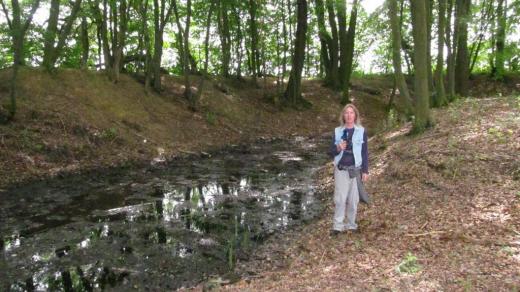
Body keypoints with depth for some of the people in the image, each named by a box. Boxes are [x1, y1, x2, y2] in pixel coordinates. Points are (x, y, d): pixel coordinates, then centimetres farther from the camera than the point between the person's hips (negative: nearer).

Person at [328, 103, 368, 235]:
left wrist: (365, 171, -1)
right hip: (341, 169, 0)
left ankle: (351, 224, 21)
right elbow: (331, 152, 4)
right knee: (340, 198, -4)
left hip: (355, 169, 0)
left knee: (353, 199, 7)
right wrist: (338, 148, -17)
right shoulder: (337, 131, 3)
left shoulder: (361, 131, 1)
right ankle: (337, 225, 4)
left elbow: (365, 152, 3)